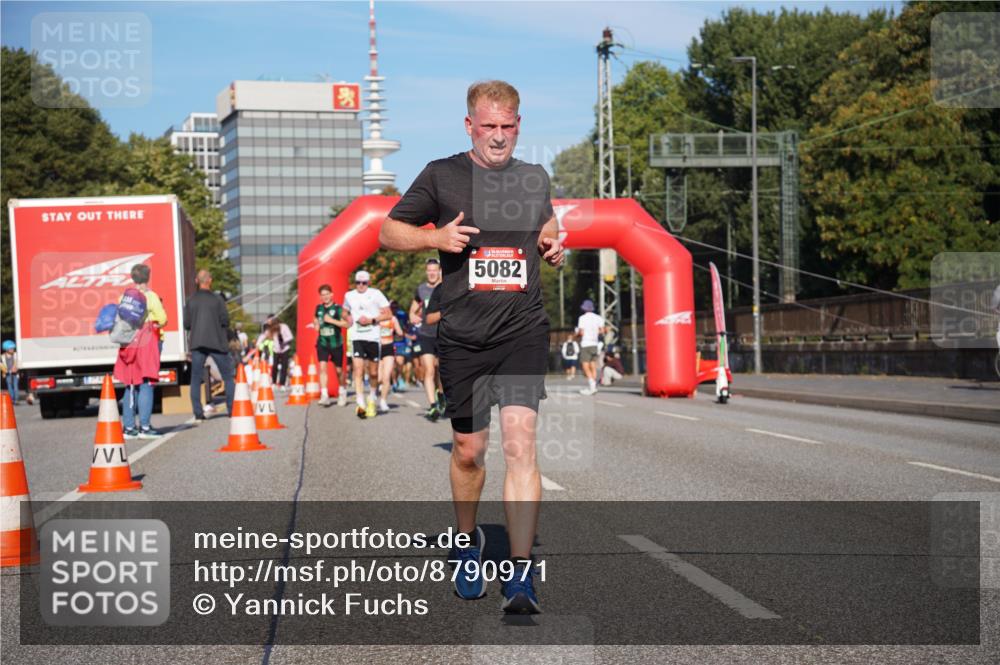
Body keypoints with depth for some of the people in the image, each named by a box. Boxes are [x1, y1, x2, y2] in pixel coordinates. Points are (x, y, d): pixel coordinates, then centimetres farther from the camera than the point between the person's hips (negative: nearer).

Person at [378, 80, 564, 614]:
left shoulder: (535, 178, 11)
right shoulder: (441, 175, 2)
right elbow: (387, 232, 7)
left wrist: (553, 246, 7)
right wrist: (435, 236, -12)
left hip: (523, 332, 1)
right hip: (462, 337, 0)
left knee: (520, 443, -14)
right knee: (468, 450, 10)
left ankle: (520, 575, -13)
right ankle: (467, 542, 37)